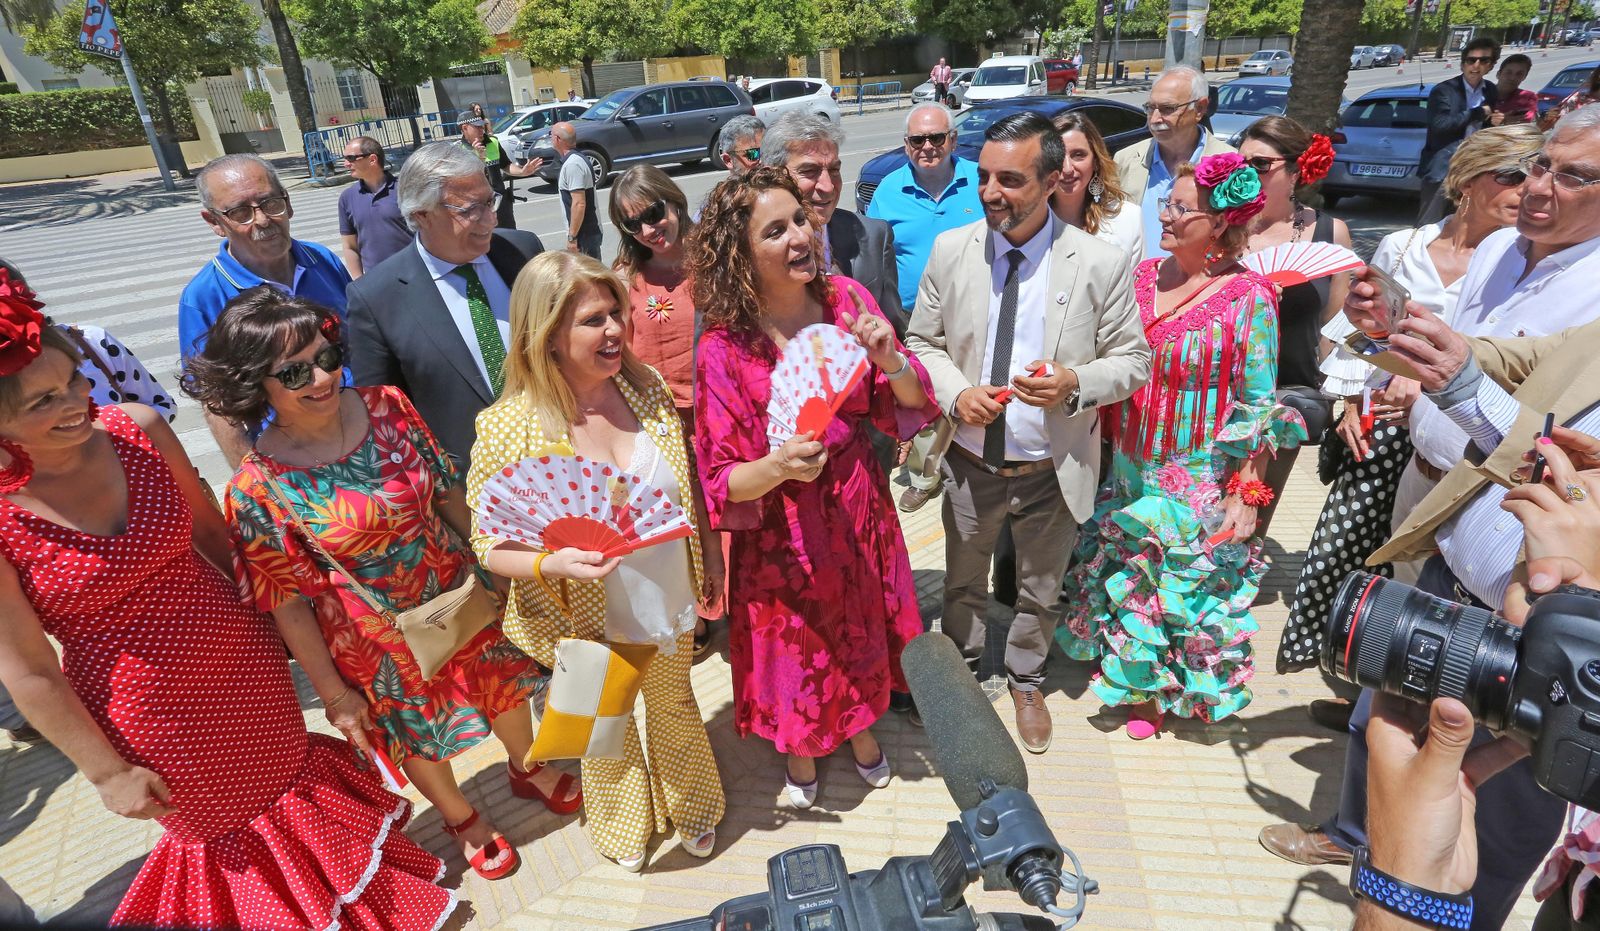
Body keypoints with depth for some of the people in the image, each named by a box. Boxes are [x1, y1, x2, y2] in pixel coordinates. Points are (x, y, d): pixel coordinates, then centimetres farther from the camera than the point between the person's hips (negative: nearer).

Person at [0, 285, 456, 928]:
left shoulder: (137, 428, -16)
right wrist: (108, 774, -6)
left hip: (244, 659, 3)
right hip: (146, 713, -3)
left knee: (282, 766, 27)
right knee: (220, 818, 22)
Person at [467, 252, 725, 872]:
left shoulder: (648, 389, -10)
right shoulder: (506, 429, -22)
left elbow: (688, 489, 2)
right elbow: (490, 546, -14)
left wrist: (708, 563, 8)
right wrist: (551, 563, -33)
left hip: (670, 603, 3)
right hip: (588, 622, -3)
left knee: (675, 707, 27)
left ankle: (689, 811, 58)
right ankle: (623, 825, 56)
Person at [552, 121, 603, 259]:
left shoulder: (572, 164, -19)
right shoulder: (576, 158, 12)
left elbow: (579, 203, -25)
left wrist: (572, 237, -22)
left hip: (584, 233, -10)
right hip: (589, 230, 10)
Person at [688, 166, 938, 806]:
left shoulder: (847, 300, -10)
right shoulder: (724, 348, -21)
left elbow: (907, 407, -3)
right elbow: (722, 482, -18)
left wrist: (891, 360, -23)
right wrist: (777, 467, -37)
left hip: (857, 506, 4)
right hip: (782, 526, -3)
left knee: (862, 625, 25)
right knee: (798, 642, 19)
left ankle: (860, 727, 57)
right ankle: (800, 753, 52)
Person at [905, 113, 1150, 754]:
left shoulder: (1102, 263, -13)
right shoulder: (950, 250, -8)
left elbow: (1133, 360, -5)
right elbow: (922, 342, 1)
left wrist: (1077, 383, -26)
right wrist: (955, 394, -19)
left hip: (1053, 472, -1)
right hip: (970, 464, 1)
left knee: (1041, 593, 22)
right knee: (964, 584, 22)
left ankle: (1026, 682, 51)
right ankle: (961, 671, 51)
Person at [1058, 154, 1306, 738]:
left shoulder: (1248, 296, -13)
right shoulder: (1142, 276, 0)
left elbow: (1258, 404, -10)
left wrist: (1247, 493, -13)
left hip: (1198, 481, -4)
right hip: (1126, 470, 5)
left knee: (1188, 586, 12)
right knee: (1117, 575, 18)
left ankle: (1162, 689, 37)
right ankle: (1126, 669, 45)